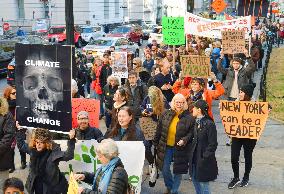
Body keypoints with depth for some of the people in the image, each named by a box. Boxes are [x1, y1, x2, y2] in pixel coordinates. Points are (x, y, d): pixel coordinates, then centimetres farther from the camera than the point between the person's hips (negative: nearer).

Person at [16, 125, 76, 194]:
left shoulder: (54, 151, -19)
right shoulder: (32, 149, -2)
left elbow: (68, 155, -31)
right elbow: (21, 145, 16)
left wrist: (71, 140, -40)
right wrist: (20, 130, 11)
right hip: (36, 185, 5)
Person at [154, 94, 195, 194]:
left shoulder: (189, 118, -10)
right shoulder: (166, 114, 0)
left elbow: (191, 132, -5)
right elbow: (159, 129, 6)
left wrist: (184, 140, -23)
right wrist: (156, 143, 8)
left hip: (180, 148, -3)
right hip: (166, 147, 3)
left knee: (178, 170, 8)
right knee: (164, 169, 10)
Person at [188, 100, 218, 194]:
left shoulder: (209, 124, -16)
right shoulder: (196, 122, 7)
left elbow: (213, 144, -16)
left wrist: (204, 157, -17)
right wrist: (191, 153, 8)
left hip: (203, 161, -8)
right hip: (195, 159, 8)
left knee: (203, 185, 0)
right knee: (195, 181, 18)